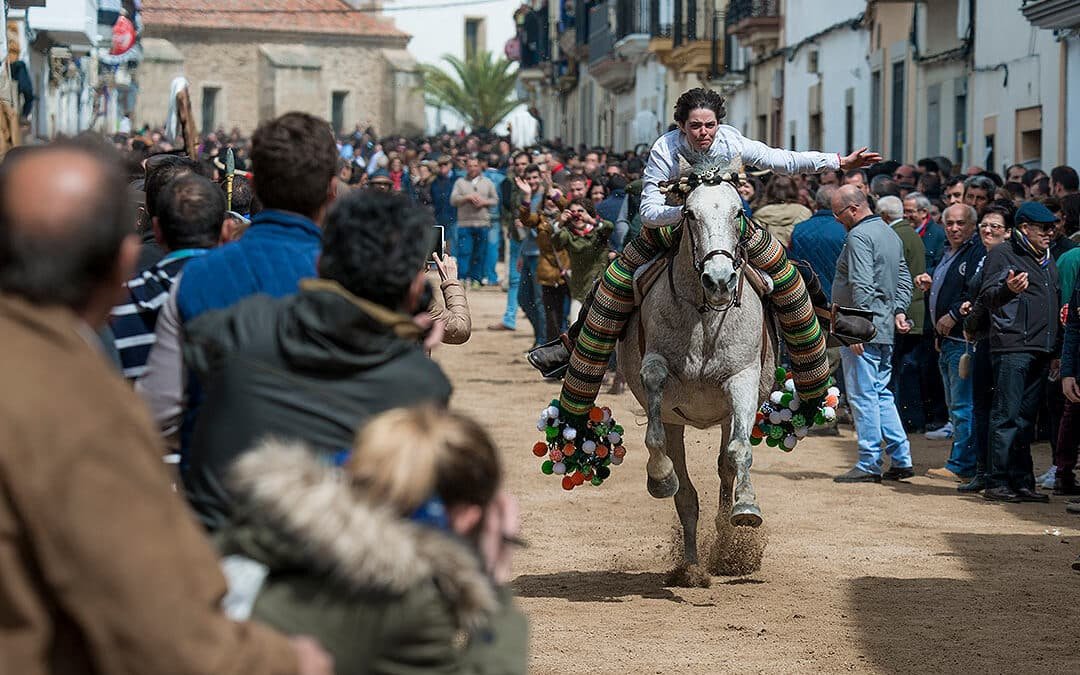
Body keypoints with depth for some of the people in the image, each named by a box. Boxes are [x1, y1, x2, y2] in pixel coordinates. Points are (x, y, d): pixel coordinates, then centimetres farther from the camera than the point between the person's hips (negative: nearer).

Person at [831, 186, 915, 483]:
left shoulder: (859, 236, -14)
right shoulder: (890, 234, 17)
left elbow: (862, 286, -21)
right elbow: (904, 280, 21)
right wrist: (899, 310, 11)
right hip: (885, 330, 10)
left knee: (863, 396, -5)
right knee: (881, 394, 14)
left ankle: (869, 464, -3)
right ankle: (901, 460, 14)